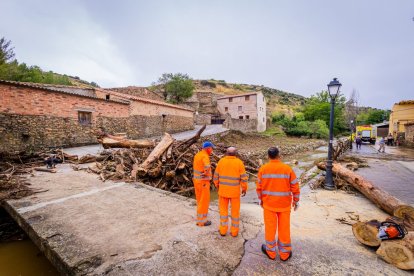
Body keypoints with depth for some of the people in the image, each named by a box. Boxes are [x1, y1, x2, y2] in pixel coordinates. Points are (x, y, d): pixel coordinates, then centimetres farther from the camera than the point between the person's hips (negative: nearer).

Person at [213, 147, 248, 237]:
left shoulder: (221, 161, -6)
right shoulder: (239, 162, -11)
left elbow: (216, 176, 0)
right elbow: (244, 178, -11)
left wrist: (218, 185, 16)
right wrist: (244, 189, 3)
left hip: (223, 189, 1)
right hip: (235, 191, -1)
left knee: (223, 210, 16)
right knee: (235, 210, 14)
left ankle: (223, 230, 22)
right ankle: (234, 231, 23)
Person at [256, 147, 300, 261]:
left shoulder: (263, 169, -11)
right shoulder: (287, 168, -12)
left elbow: (259, 187, -4)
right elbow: (295, 187, -6)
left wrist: (261, 199, 11)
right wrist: (296, 201, 8)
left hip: (268, 203, 0)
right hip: (284, 204, 0)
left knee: (270, 227, 13)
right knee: (284, 228, 14)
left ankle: (270, 251, 29)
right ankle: (284, 253, 29)